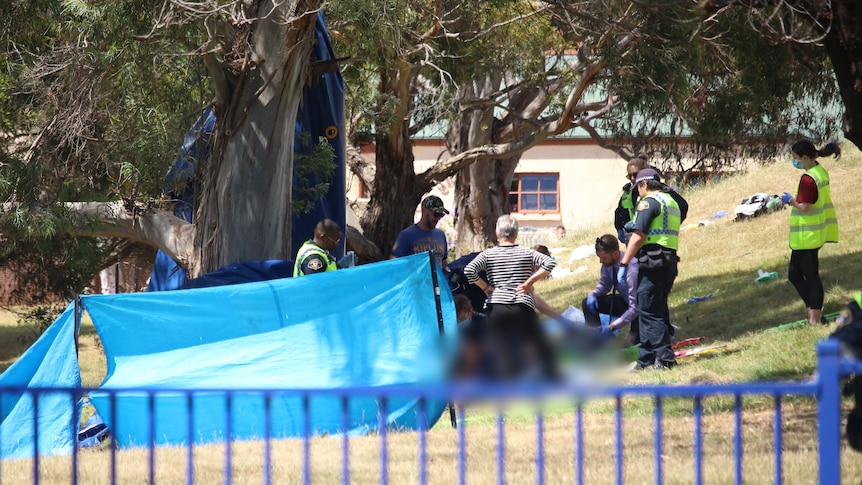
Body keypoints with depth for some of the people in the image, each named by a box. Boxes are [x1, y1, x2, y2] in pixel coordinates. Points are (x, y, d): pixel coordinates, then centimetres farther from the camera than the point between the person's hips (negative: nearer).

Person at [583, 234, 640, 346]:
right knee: (588, 303, -8)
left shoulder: (632, 270, -35)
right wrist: (593, 294, -16)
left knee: (631, 344, -20)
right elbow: (604, 285, 7)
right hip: (625, 301, 7)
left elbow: (635, 308, -34)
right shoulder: (608, 263, -13)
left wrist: (612, 327, -38)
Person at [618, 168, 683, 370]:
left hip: (652, 261, -9)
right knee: (659, 312, 12)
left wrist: (624, 264, -15)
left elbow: (638, 236, -16)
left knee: (649, 313, -8)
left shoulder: (648, 202, -9)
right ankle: (646, 359, 15)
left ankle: (665, 358, -14)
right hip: (670, 260, 9)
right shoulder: (672, 202, 19)